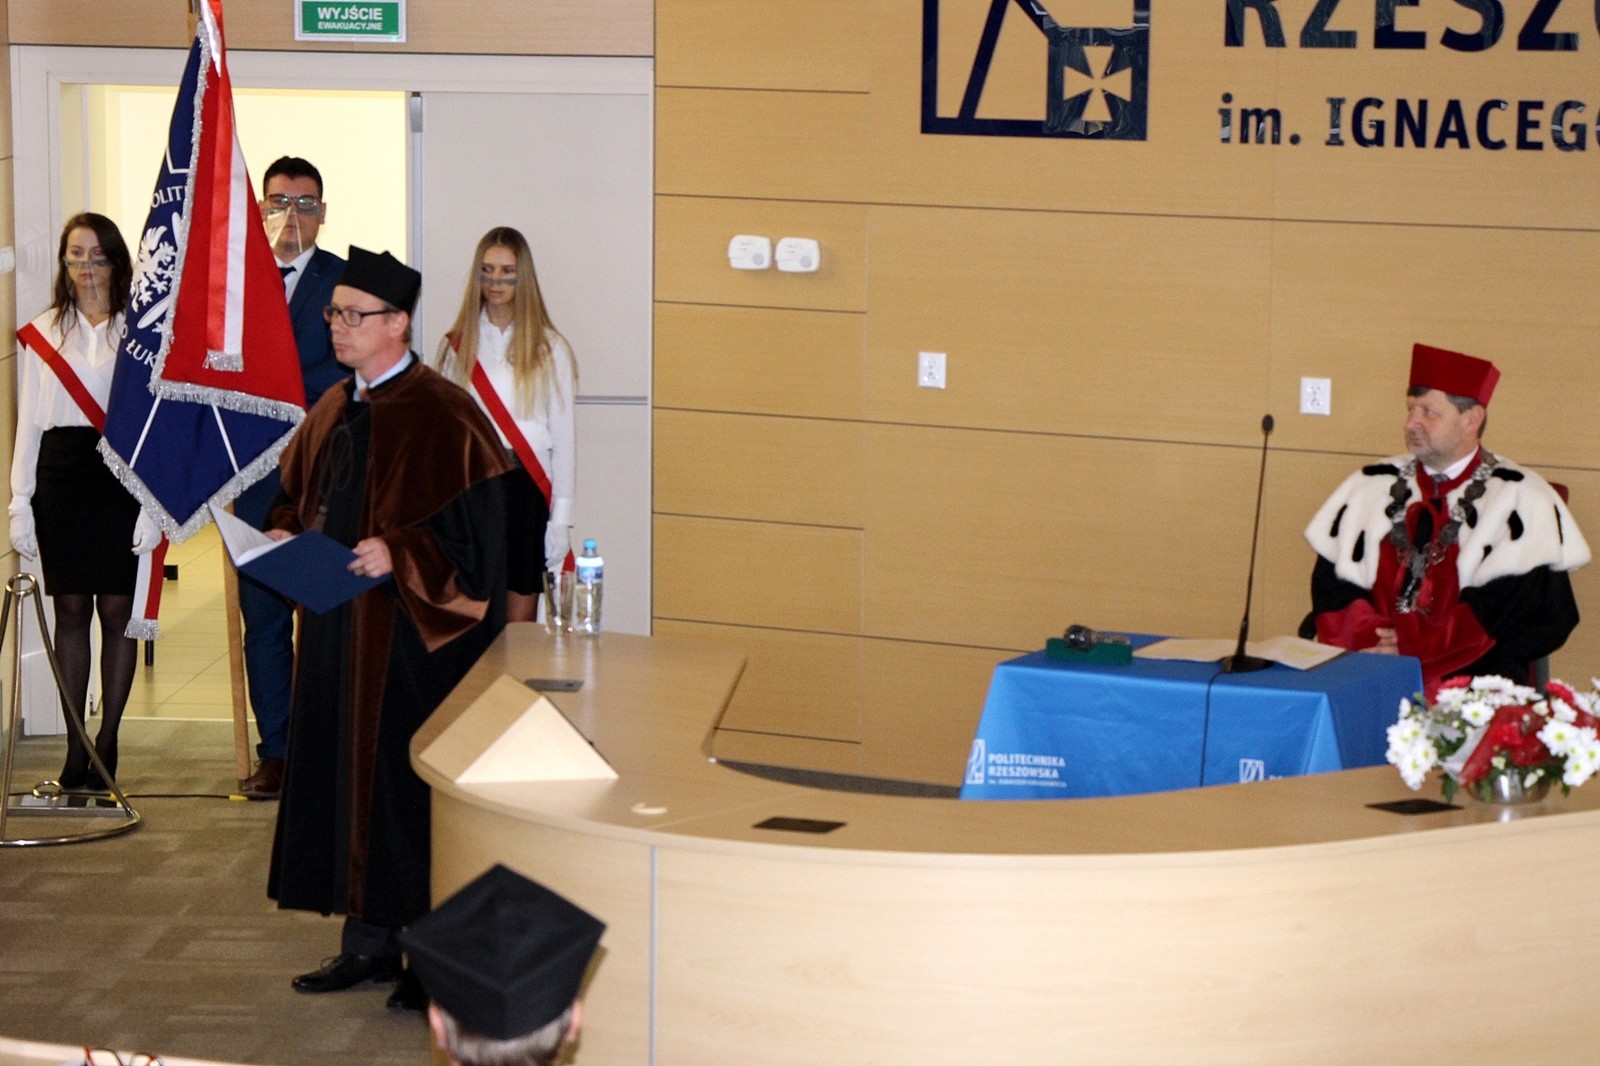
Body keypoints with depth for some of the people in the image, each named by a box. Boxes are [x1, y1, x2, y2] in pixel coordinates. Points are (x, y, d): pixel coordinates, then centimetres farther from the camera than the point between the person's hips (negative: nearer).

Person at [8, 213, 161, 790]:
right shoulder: (42, 332, 10)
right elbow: (29, 422, 11)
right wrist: (20, 502, 4)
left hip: (121, 477, -2)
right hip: (61, 477, 2)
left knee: (117, 610, 0)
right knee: (70, 609, 4)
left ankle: (106, 746, 8)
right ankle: (76, 749, 8)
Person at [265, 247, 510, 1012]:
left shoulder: (442, 416, -12)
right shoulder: (334, 410, 12)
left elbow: (474, 527, -17)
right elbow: (297, 490, 23)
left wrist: (398, 553, -26)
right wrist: (285, 532, 3)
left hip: (413, 633, -8)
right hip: (337, 626, 8)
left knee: (412, 778, -3)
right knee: (344, 772, 11)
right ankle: (368, 942, 22)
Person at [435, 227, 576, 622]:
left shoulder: (548, 348, 2)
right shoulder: (456, 346, 7)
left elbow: (563, 437, 1)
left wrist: (561, 518, -4)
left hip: (526, 488, -1)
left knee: (521, 623, 1)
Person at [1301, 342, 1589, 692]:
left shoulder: (1520, 501, 4)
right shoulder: (1371, 488, 16)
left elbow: (1507, 606, -6)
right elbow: (1334, 584, 8)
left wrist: (1412, 642, -13)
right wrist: (1367, 637, -12)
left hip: (1467, 673, -4)